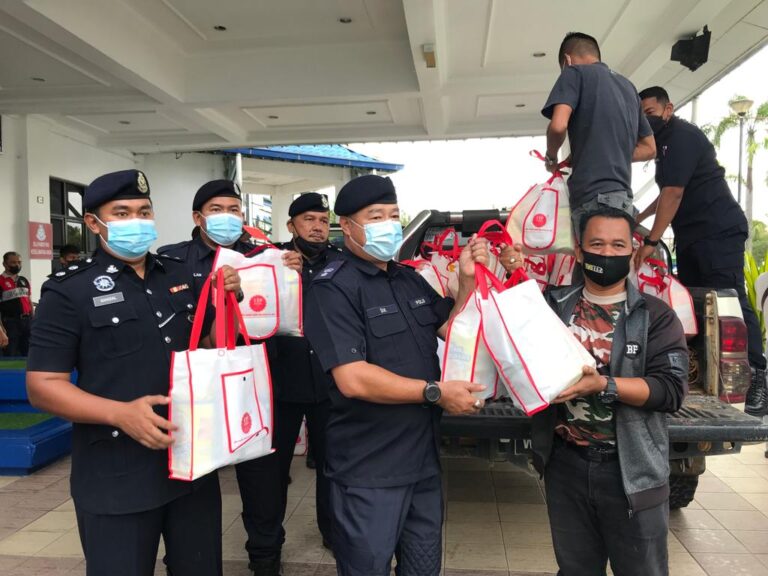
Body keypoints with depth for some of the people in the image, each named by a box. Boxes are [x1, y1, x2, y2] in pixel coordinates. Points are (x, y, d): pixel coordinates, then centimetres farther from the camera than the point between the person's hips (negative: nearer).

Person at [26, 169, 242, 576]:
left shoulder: (180, 275, 6)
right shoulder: (69, 290, -7)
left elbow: (212, 350, 14)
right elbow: (43, 385, -10)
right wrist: (121, 413, -24)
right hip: (117, 478, -4)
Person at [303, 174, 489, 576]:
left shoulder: (410, 279, 9)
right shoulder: (333, 288, -17)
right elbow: (353, 379, -25)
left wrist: (467, 279, -6)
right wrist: (436, 393, -20)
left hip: (423, 458, 8)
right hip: (369, 471, -7)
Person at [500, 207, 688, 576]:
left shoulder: (656, 316, -3)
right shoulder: (554, 306, 5)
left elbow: (672, 388, -12)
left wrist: (603, 385, -27)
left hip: (632, 472, -2)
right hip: (566, 465, 3)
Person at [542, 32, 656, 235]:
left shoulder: (575, 73, 4)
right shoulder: (628, 85, 25)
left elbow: (558, 125, -14)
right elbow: (649, 148, 26)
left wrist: (551, 158, 4)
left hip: (594, 198, -7)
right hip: (623, 197, 8)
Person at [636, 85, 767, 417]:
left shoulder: (682, 136, -12)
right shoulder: (667, 141, 20)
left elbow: (674, 193, -20)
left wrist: (651, 242, -21)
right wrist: (639, 218, 32)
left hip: (719, 234, -10)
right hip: (691, 237, 10)